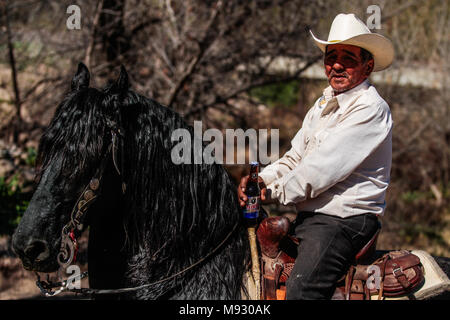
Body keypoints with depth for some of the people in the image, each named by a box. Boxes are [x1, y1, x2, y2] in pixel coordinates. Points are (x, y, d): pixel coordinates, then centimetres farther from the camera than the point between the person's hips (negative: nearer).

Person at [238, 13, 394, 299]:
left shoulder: (371, 109, -12)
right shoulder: (324, 104, 17)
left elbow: (324, 169, -17)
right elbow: (295, 158, 17)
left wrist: (275, 192, -10)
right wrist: (261, 180, -2)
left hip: (344, 221, -9)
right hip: (307, 217, 9)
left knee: (301, 290, -27)